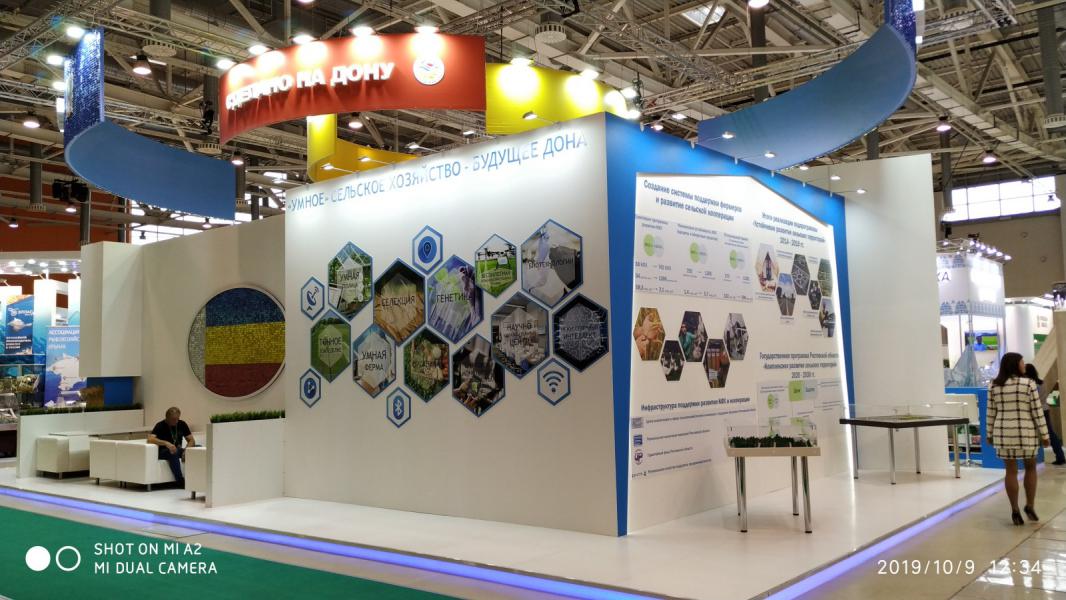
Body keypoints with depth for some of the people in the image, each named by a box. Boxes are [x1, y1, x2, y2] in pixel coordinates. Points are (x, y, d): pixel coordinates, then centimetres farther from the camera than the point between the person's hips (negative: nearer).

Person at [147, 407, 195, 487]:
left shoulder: (182, 424, 3)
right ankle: (180, 481, -38)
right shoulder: (160, 425, -10)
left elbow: (192, 440, 0)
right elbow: (150, 439, -27)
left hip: (178, 450, 5)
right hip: (163, 452, -4)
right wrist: (166, 443, -41)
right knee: (173, 452, -40)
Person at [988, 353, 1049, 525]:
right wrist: (1044, 435, -1)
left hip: (1003, 433, 2)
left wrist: (990, 434, 12)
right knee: (1030, 467, 17)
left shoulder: (994, 385, 1)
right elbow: (1037, 412, -7)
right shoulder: (1029, 384, -9)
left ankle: (1015, 511, 6)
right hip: (1026, 433, -2)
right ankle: (1029, 507, 14)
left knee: (1011, 471, 8)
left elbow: (991, 412, 4)